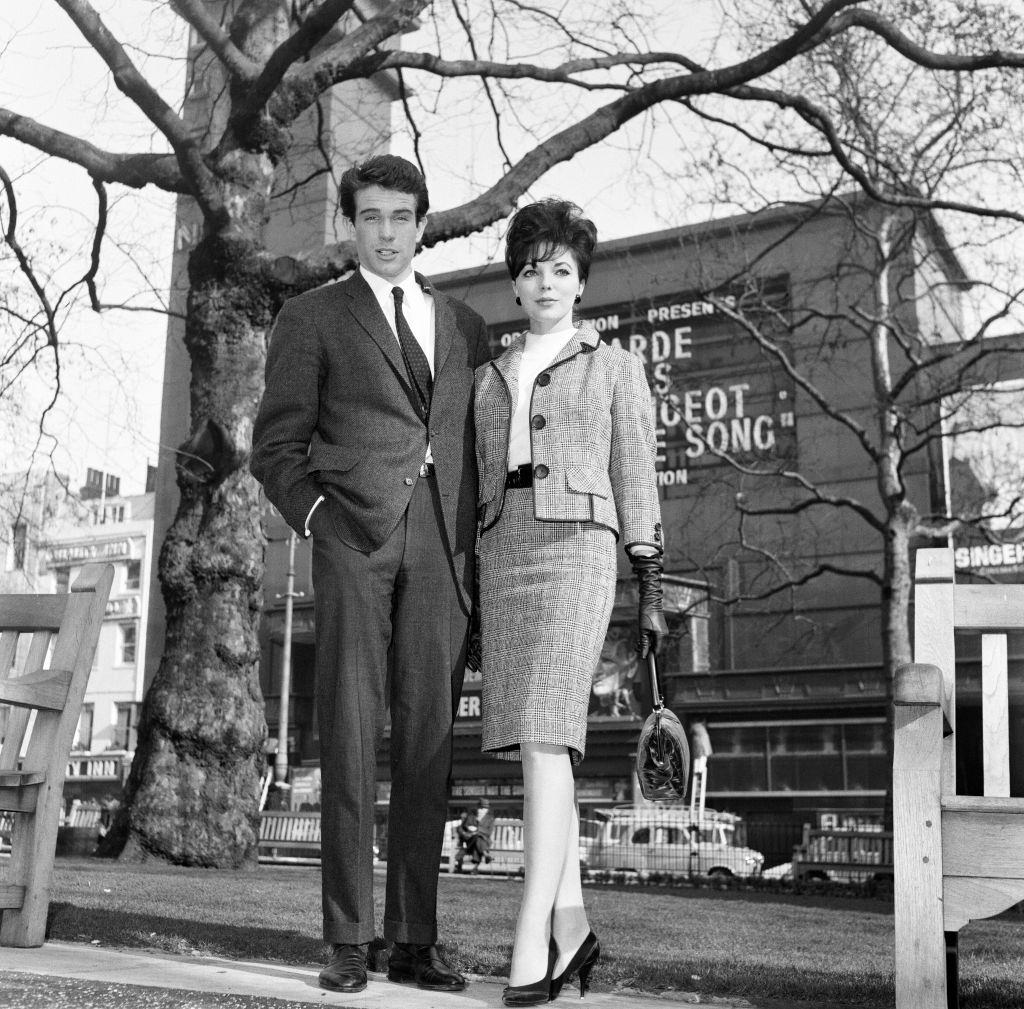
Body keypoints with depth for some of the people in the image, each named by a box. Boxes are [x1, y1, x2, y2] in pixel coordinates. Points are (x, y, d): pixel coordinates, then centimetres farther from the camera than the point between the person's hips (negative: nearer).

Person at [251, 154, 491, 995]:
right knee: (351, 734, -5)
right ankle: (348, 940, 0)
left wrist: (476, 547, 8)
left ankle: (414, 940, 6)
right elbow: (277, 444, 8)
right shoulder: (313, 318, 11)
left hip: (443, 547, 3)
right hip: (353, 539, -3)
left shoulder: (465, 325, 21)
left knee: (429, 739, 0)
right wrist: (314, 515, -6)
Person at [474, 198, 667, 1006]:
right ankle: (571, 922, 10)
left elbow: (636, 479, 8)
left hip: (576, 546, -5)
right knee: (534, 743, 2)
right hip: (503, 549, 5)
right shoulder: (493, 378, 22)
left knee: (545, 735, -18)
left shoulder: (614, 367, 12)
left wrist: (651, 586, 0)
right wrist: (472, 589, 13)